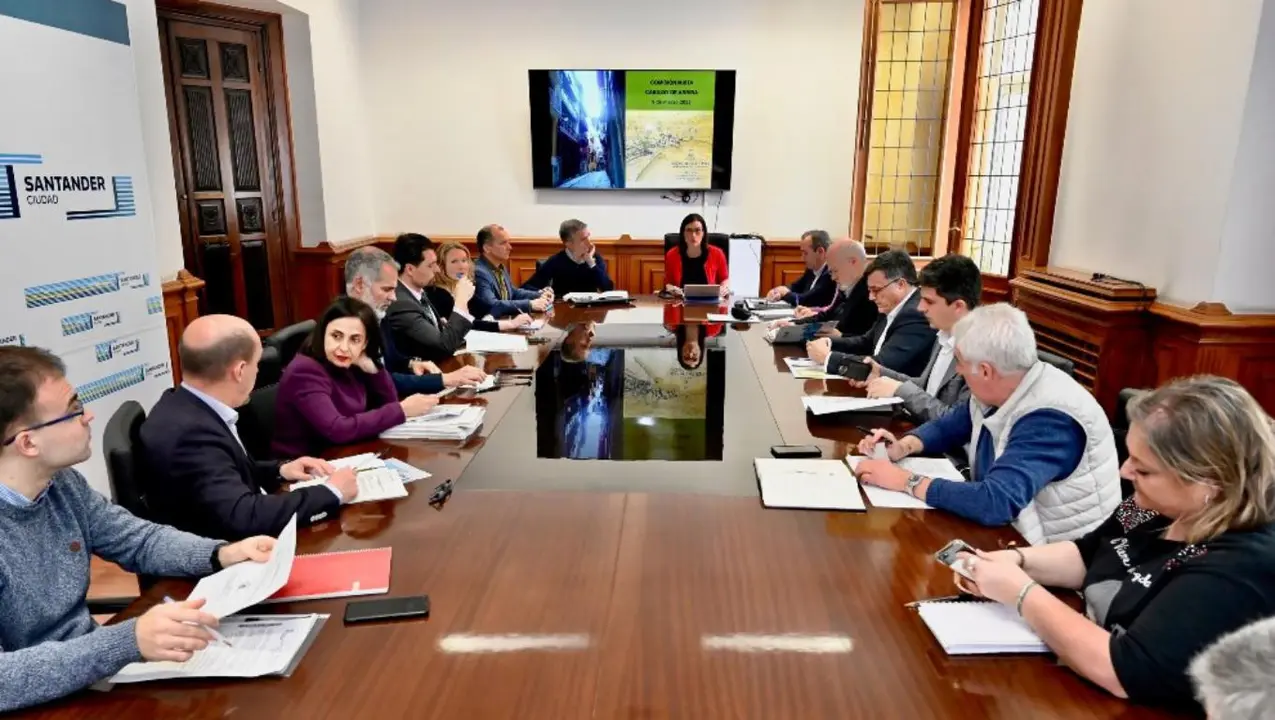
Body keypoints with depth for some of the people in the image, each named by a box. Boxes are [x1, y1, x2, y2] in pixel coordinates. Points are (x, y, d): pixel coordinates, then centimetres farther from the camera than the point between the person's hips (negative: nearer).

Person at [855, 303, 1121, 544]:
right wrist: (903, 446, -7)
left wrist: (905, 481, -29)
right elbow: (948, 426, 13)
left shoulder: (1049, 419, -29)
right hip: (1007, 529, 7)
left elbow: (995, 503, -38)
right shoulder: (997, 391, -4)